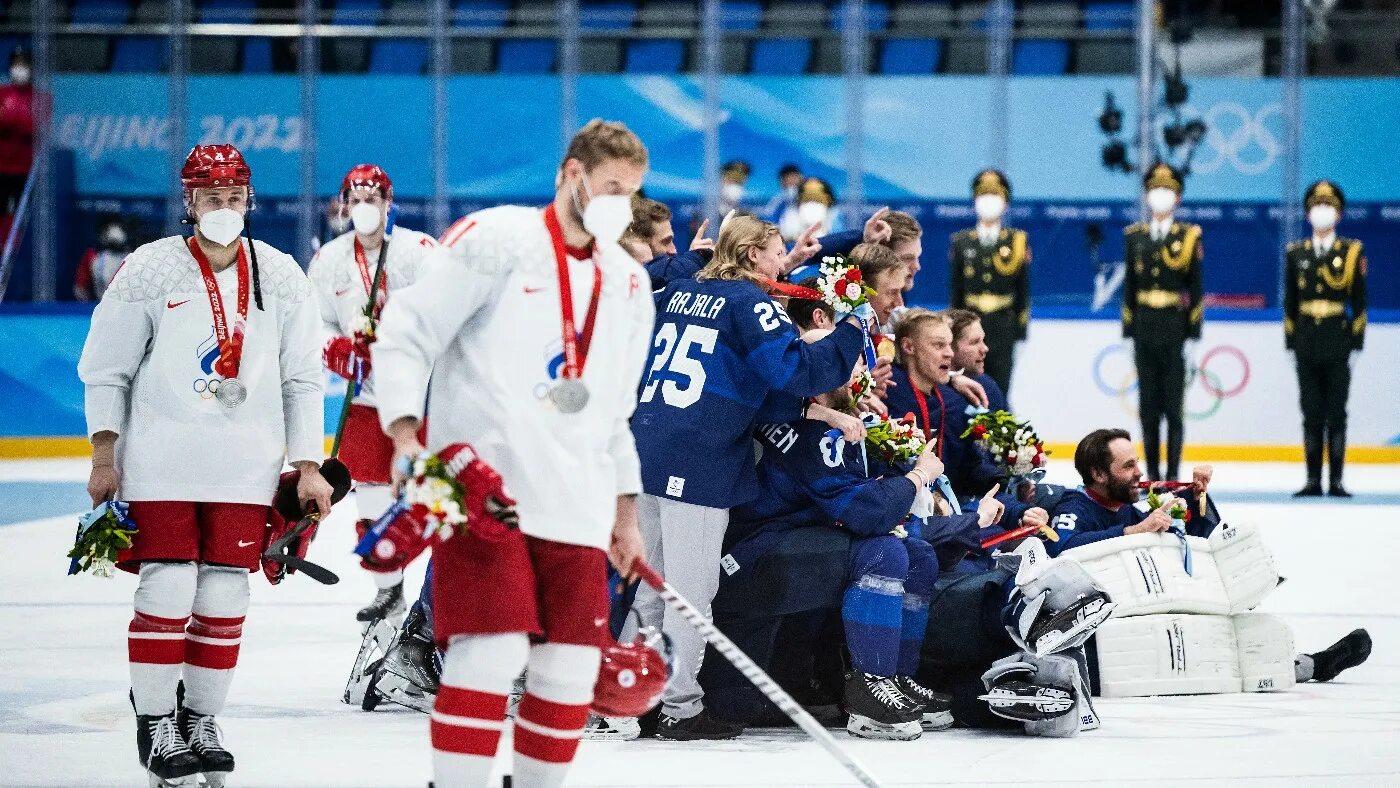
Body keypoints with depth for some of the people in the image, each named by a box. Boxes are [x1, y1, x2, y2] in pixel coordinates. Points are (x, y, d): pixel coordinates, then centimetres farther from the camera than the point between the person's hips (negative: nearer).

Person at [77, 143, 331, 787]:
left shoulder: (281, 277, 7)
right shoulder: (148, 271, -1)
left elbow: (302, 380, 11)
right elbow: (105, 369, 3)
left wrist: (307, 467, 7)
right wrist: (104, 455, -2)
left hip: (244, 469, 3)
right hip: (159, 465, -3)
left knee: (224, 600, 4)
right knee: (167, 595, -5)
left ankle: (202, 722, 16)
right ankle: (156, 725, 6)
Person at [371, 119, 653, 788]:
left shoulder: (627, 282, 17)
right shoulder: (497, 239, -4)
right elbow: (403, 336, -7)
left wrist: (625, 511, 23)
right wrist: (406, 437, -18)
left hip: (574, 503, 7)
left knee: (572, 668, 2)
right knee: (493, 651, -16)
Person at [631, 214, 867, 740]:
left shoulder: (678, 293, 16)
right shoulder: (751, 303, -6)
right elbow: (795, 371, -17)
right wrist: (850, 333, -8)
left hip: (645, 454, 7)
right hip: (700, 464, -7)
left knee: (652, 585, 15)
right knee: (691, 589, -1)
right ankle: (681, 709, 2)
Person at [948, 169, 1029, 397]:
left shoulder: (1017, 242, 4)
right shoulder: (961, 242, 6)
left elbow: (1024, 288, 6)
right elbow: (955, 289, 9)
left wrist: (1021, 327, 2)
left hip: (1003, 327, -1)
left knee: (1000, 387, -2)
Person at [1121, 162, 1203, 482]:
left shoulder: (1189, 237, 1)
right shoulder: (1135, 237, 9)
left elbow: (1196, 289, 0)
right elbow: (1129, 288, 11)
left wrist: (1193, 336, -5)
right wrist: (1128, 333, 6)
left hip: (1176, 331, -3)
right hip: (1144, 332, 3)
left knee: (1173, 405, -2)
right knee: (1148, 406, 3)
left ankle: (1173, 472, 1)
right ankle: (1152, 473, 7)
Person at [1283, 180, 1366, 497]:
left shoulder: (1352, 252, 2)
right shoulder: (1296, 253, 9)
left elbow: (1359, 302, 1)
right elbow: (1290, 302, 11)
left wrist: (1356, 345, -4)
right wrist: (1290, 344, 6)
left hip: (1338, 343, -2)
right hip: (1306, 345, 2)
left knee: (1336, 414, -1)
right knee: (1311, 415, 3)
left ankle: (1336, 480, 1)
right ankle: (1313, 480, 6)